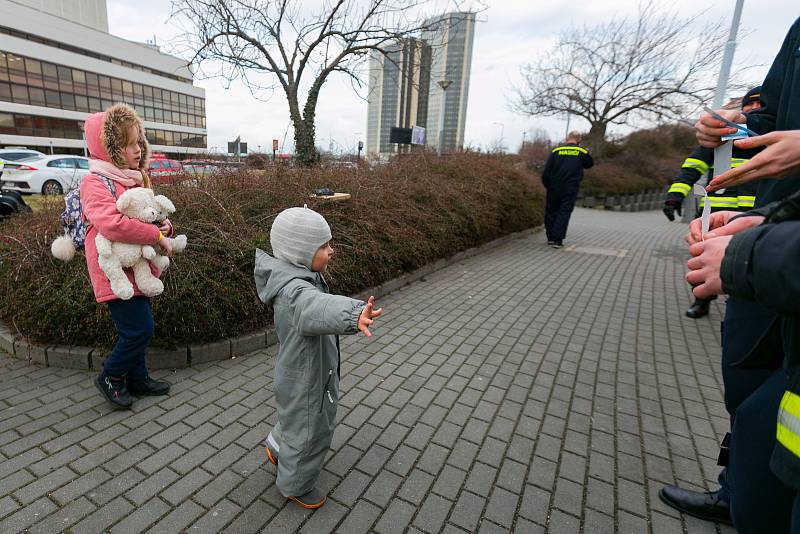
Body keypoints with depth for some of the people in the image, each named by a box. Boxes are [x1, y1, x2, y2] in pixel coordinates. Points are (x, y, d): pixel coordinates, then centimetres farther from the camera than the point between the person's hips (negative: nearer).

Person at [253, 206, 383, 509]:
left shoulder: (298, 277, -5)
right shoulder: (293, 291, -37)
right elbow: (318, 308, -60)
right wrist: (353, 315, -78)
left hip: (314, 372, 9)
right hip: (304, 382, -9)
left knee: (298, 420, 34)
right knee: (308, 435, 16)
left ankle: (277, 447, 61)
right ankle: (296, 485, 43)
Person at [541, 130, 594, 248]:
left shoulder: (556, 150, 0)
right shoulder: (582, 152, 0)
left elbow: (546, 170, -5)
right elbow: (589, 163, 19)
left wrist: (547, 184, 5)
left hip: (554, 187, 1)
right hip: (571, 189, -1)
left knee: (551, 211, 12)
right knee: (564, 213, 1)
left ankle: (551, 237, 18)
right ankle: (558, 240, -5)